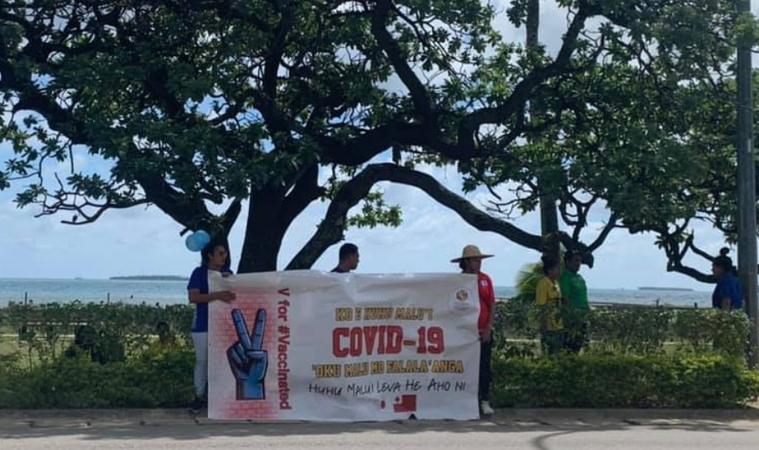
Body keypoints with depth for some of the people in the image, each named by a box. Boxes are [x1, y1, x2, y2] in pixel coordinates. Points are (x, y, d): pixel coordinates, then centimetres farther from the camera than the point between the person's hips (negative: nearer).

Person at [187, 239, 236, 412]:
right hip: (203, 325, -3)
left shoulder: (227, 273, 11)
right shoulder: (199, 273, -3)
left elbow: (235, 294, 10)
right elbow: (193, 297, -15)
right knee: (202, 360, 3)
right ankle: (199, 396, 12)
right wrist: (217, 295, -26)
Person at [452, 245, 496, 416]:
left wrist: (488, 328, -2)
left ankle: (485, 401, 7)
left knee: (485, 366, 2)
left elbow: (492, 304, 6)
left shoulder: (485, 279, 7)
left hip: (484, 331, 3)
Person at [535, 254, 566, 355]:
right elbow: (542, 307, -14)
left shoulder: (556, 284, 13)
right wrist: (544, 327, -17)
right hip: (549, 327, -8)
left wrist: (563, 324, 17)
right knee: (549, 354, -4)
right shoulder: (543, 284, -12)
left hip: (559, 327, 8)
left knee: (557, 354, 11)